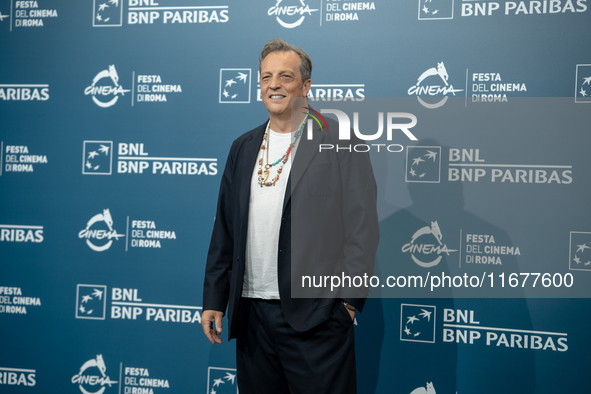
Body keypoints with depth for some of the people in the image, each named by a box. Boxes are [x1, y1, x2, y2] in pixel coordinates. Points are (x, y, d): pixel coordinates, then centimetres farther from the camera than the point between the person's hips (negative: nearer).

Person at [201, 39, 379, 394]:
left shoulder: (340, 141, -2)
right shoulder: (243, 148, 13)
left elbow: (364, 228, -6)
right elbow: (225, 231, 14)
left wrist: (348, 299, -10)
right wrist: (214, 300, 11)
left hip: (315, 319, -5)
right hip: (252, 315, 5)